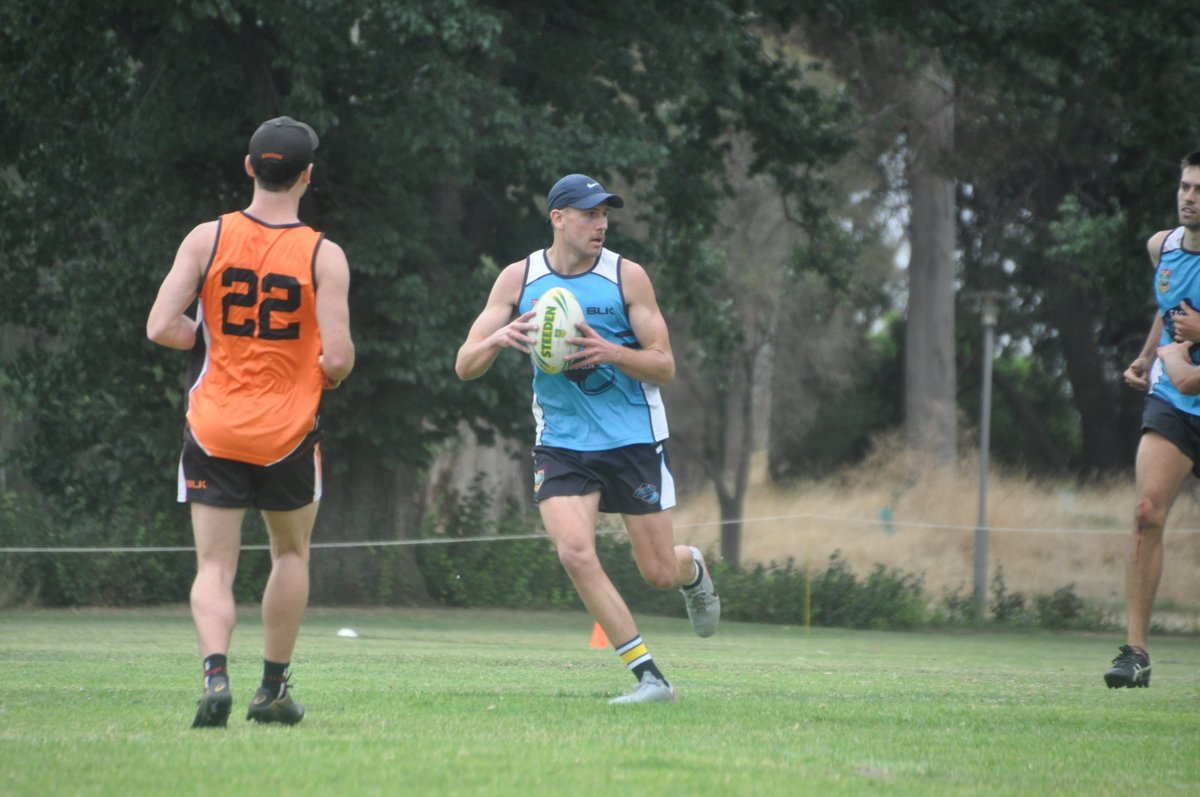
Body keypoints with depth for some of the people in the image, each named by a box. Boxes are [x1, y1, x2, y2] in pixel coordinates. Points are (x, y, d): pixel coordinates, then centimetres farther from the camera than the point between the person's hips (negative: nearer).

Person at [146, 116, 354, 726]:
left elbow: (161, 328, -9)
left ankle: (215, 673, -22)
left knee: (214, 566, 2)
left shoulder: (207, 238, -4)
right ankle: (272, 690, 21)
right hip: (288, 429, 0)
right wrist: (327, 374, 10)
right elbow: (338, 357, -14)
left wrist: (220, 341, 8)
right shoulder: (323, 255, -8)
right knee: (291, 553, 21)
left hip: (213, 427, 0)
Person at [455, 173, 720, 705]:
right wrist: (497, 339, -24)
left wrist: (610, 351, -24)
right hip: (561, 442, 1)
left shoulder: (626, 277, -5)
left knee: (659, 572, 2)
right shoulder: (518, 279, -1)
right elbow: (465, 366, -2)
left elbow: (665, 366, -5)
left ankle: (693, 569, 42)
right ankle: (648, 676, -9)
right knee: (575, 553, -20)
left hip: (634, 439, -1)